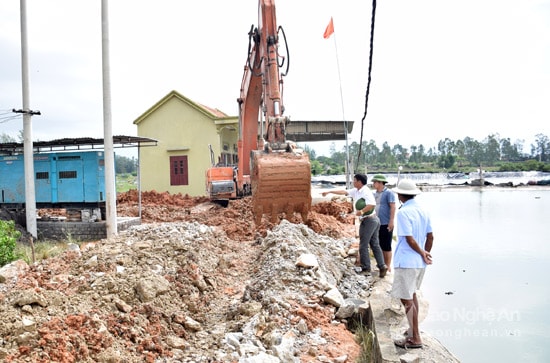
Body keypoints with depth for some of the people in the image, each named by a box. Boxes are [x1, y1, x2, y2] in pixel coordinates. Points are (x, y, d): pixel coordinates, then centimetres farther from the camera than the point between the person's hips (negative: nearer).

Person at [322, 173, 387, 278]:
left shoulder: (366, 192, -16)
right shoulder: (356, 191, 12)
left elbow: (372, 204, -30)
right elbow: (344, 192, 16)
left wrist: (361, 212, -23)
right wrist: (329, 192, 17)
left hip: (368, 220, -10)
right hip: (374, 220, 10)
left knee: (363, 245, -1)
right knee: (375, 245, 10)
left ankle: (366, 269, 6)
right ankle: (382, 266, 8)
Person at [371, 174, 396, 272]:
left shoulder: (388, 193, -8)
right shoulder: (375, 194, 15)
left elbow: (393, 207, -14)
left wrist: (391, 221, -20)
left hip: (386, 224, -7)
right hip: (377, 224, 7)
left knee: (386, 247, -1)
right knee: (380, 246, 12)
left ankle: (388, 266, 7)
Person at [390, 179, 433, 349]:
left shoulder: (403, 212, -18)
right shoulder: (423, 211, 6)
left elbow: (410, 239, -21)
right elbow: (430, 236, 8)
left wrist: (423, 254, -8)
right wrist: (426, 254, 15)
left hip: (406, 262, -9)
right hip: (420, 262, 9)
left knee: (407, 299, 0)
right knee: (412, 294, 23)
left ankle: (415, 338, 5)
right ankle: (414, 330, 36)